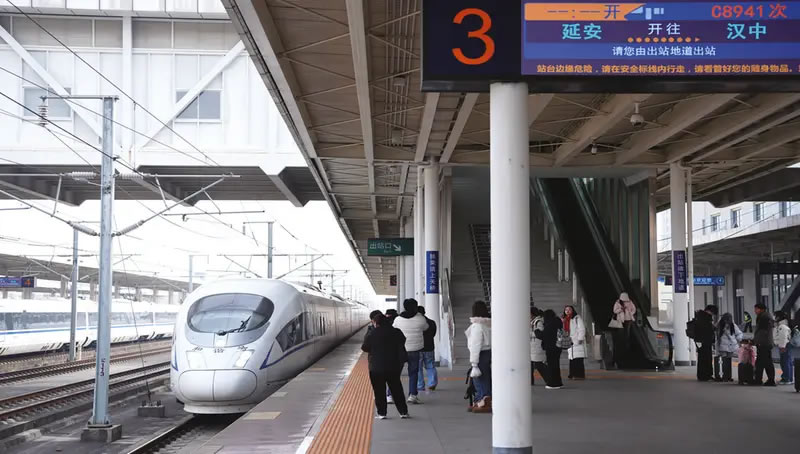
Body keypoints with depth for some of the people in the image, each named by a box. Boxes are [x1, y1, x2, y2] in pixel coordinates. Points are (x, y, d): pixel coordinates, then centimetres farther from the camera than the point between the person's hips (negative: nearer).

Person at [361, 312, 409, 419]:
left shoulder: (372, 334, -12)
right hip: (393, 366, 3)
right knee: (396, 389, 12)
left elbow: (365, 348, -3)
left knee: (379, 391, 7)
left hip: (376, 367, -3)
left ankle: (382, 413, 6)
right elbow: (403, 342, 11)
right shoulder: (396, 332, -3)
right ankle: (403, 411, 13)